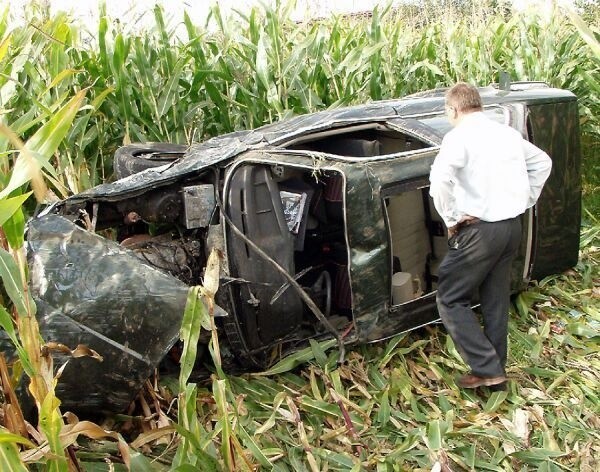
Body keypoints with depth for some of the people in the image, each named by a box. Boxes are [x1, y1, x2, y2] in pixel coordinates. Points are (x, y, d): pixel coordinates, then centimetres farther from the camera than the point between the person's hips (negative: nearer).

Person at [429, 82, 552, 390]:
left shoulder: (460, 137, -12)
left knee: (451, 300, 4)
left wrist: (450, 219, -15)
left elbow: (440, 180, -28)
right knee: (496, 301, 17)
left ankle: (487, 369, 1)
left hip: (480, 230, -8)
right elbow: (542, 162, 25)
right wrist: (525, 202, 21)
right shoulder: (508, 133, 12)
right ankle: (496, 372, 25)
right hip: (512, 226, 8)